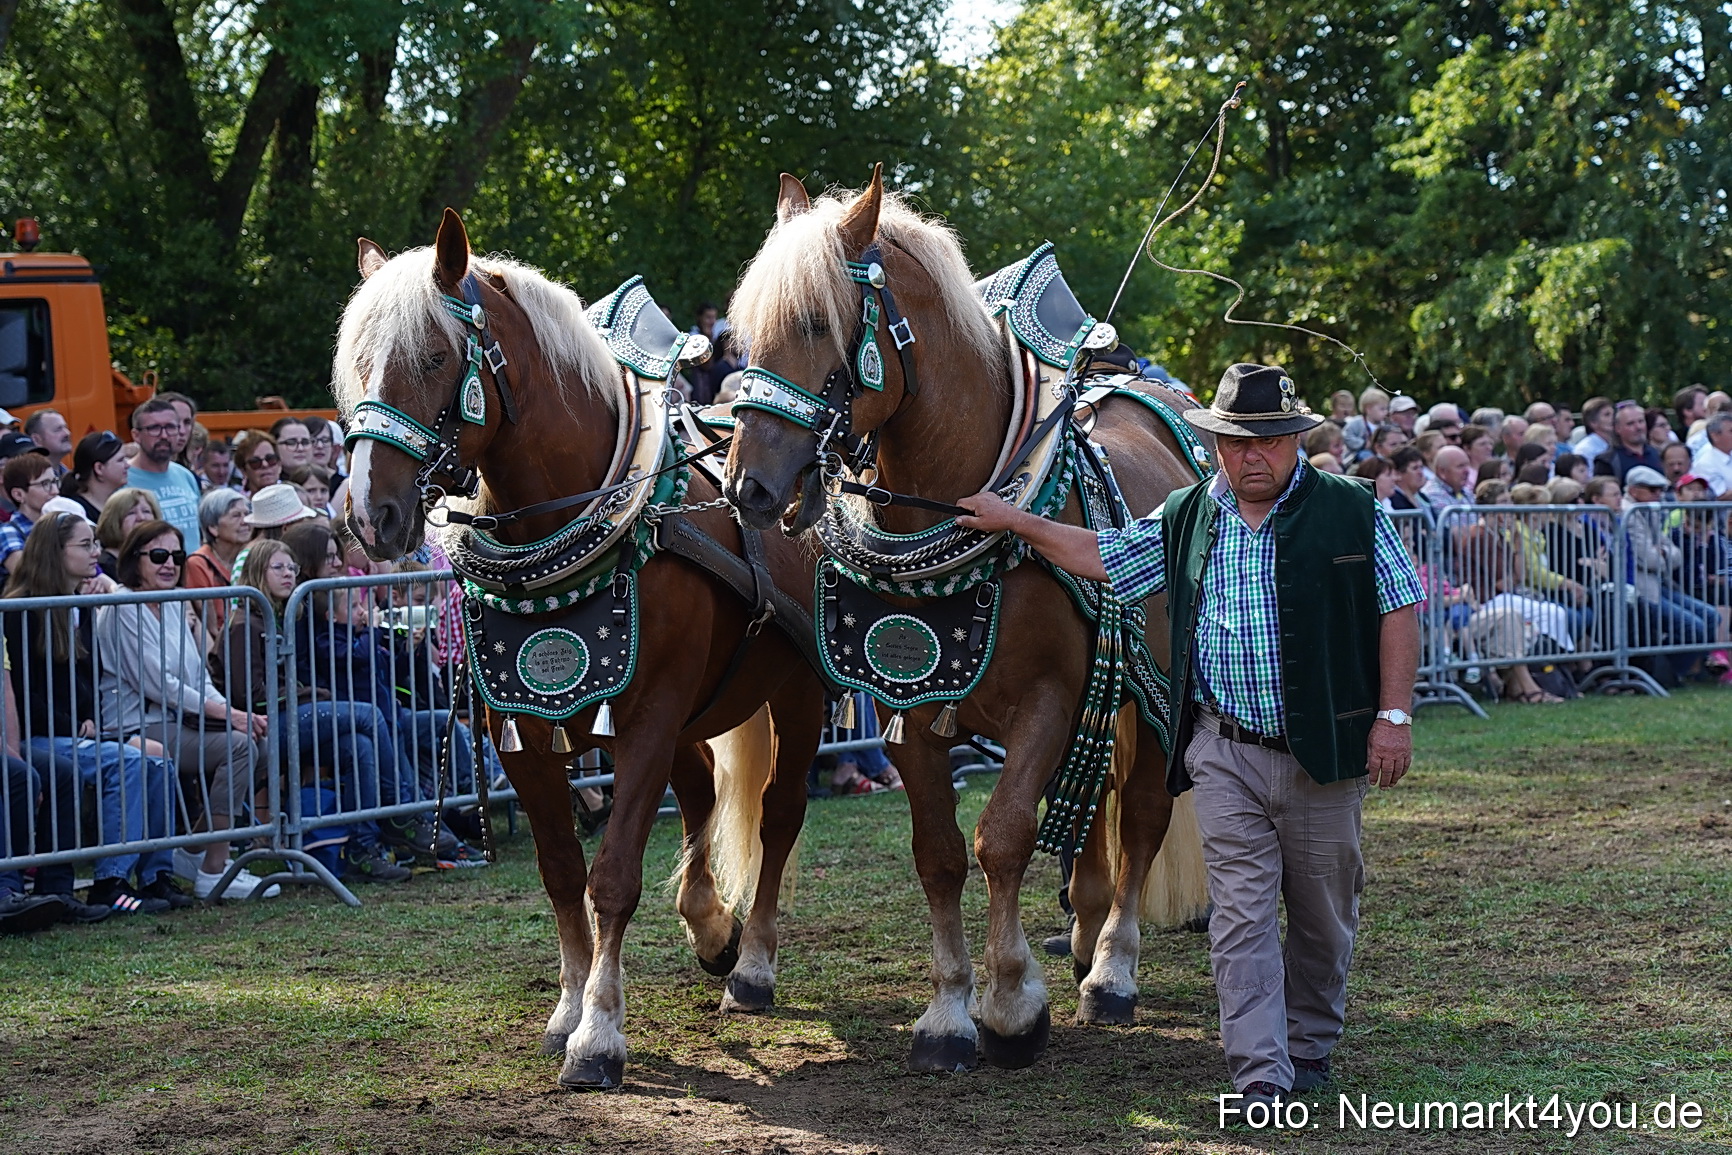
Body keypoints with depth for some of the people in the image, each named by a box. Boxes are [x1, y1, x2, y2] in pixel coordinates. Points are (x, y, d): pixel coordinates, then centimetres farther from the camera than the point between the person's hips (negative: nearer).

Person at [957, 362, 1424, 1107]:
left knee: (1322, 913, 11)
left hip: (1322, 750, -1)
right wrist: (1013, 521, 13)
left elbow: (1397, 612, -2)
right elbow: (1102, 557, 17)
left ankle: (1310, 1045, 30)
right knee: (1241, 913, -5)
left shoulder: (1352, 513, -2)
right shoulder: (1186, 520, 7)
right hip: (1225, 752, 1)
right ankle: (1261, 1074, -6)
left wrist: (1393, 715, -8)